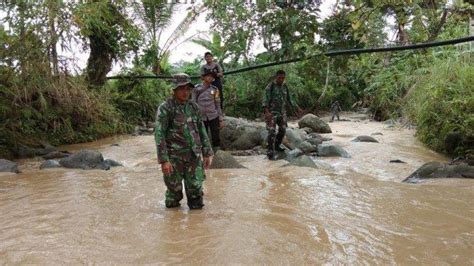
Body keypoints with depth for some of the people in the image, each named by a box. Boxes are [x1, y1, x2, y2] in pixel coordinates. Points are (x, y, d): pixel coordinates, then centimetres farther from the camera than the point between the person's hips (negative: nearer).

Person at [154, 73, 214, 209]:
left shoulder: (193, 107, 8)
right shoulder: (165, 108, -8)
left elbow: (201, 131, 14)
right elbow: (159, 134, -12)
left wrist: (207, 153, 10)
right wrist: (164, 160, -18)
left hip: (194, 157, 4)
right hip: (174, 157, -4)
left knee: (196, 190, 4)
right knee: (174, 190, 8)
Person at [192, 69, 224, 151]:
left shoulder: (214, 89, 4)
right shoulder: (196, 89, 0)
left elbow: (218, 105, 8)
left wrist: (221, 120, 5)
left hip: (213, 117, 0)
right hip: (202, 118, 0)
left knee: (216, 139, -2)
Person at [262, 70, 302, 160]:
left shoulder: (285, 87, 6)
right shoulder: (270, 87, -14)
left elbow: (288, 100, 14)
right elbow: (265, 100, -21)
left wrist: (297, 109, 7)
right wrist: (267, 112, -36)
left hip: (282, 112, 7)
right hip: (271, 112, -6)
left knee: (282, 130, 14)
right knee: (272, 132, -14)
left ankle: (276, 146, 35)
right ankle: (270, 152, -9)